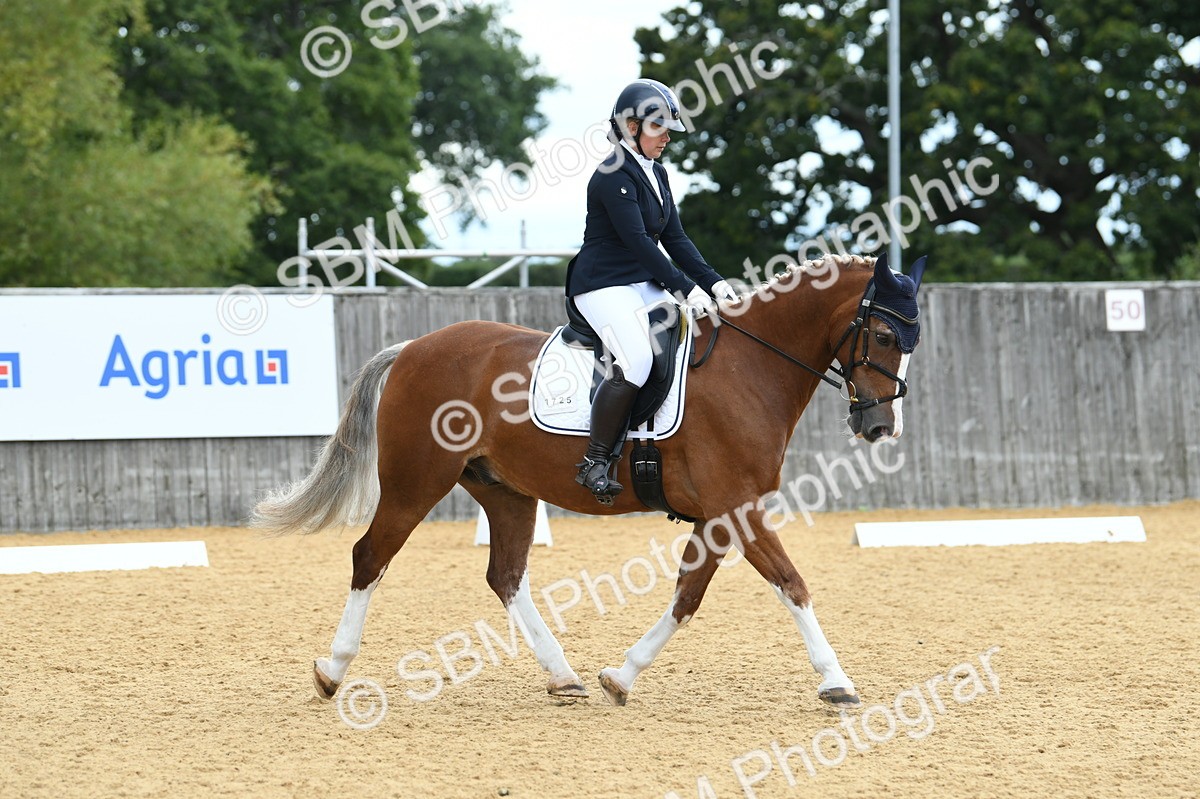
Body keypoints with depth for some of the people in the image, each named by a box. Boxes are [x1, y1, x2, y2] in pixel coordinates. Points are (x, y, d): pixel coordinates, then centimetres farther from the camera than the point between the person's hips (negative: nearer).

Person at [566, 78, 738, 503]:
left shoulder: (656, 174, 14)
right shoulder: (614, 176, -14)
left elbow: (674, 237, 13)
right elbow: (637, 240, -22)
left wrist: (712, 282, -2)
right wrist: (686, 288, -26)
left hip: (646, 285, 9)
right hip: (605, 287, -9)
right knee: (635, 359, -30)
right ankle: (594, 463, -21)